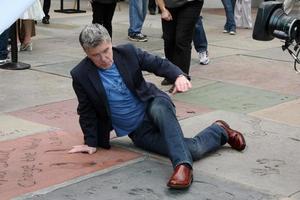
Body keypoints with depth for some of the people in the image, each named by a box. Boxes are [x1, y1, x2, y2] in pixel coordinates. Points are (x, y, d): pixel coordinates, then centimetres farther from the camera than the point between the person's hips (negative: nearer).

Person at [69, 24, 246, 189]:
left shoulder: (128, 52, -7)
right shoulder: (81, 75, -8)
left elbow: (159, 64, -3)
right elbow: (87, 111, 2)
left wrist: (179, 76, -23)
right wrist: (91, 142, 0)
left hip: (152, 105, 0)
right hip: (138, 131, 0)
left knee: (160, 108, -40)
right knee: (192, 150, -19)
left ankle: (183, 166, -37)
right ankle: (219, 132, 10)